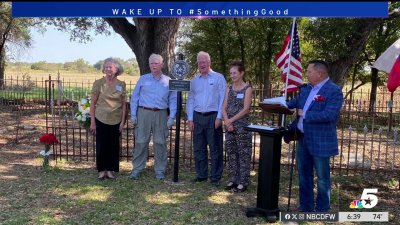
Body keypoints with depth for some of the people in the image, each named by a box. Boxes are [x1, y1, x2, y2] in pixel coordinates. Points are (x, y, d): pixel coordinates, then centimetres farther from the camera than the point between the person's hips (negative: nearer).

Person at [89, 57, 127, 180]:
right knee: (101, 145, 4)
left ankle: (110, 170, 21)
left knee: (114, 146, 7)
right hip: (101, 119, -2)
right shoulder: (98, 83, -4)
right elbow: (92, 103, -2)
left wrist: (123, 121, 0)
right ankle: (101, 170, 19)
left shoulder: (121, 84, 1)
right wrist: (92, 122, -5)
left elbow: (124, 104, 5)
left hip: (116, 120, 2)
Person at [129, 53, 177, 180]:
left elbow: (173, 101, 7)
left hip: (161, 114, 0)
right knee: (141, 142, 1)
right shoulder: (143, 79, 8)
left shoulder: (168, 81, 7)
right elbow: (134, 97, 8)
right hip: (144, 113, 0)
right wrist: (133, 115, 0)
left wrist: (171, 117, -3)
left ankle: (160, 170, 14)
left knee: (160, 143, 4)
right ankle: (137, 169, 12)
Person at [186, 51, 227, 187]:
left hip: (213, 117, -4)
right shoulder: (194, 81, 14)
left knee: (215, 149, -1)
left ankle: (215, 177, 9)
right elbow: (190, 100, 14)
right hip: (197, 117, 5)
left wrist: (219, 117, -11)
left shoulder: (218, 78, 1)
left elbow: (223, 98, -4)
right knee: (198, 148, 9)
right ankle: (201, 175, 21)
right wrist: (190, 119, 5)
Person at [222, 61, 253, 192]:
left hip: (242, 126, -5)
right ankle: (233, 180, 21)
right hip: (229, 126, 6)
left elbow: (245, 109, -11)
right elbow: (224, 108, 7)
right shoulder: (229, 89, 11)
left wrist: (231, 120, -12)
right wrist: (227, 122, -8)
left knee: (243, 154, -1)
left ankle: (243, 182, 7)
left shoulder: (247, 89, -4)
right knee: (231, 153, 10)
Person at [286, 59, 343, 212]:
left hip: (320, 142, -8)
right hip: (303, 139, 8)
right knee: (303, 175, 16)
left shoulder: (334, 91, -15)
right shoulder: (306, 89, 10)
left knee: (322, 177, 7)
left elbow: (330, 114, -25)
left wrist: (305, 115, -20)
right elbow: (295, 102, 14)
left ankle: (322, 209, 22)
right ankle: (306, 207, 31)